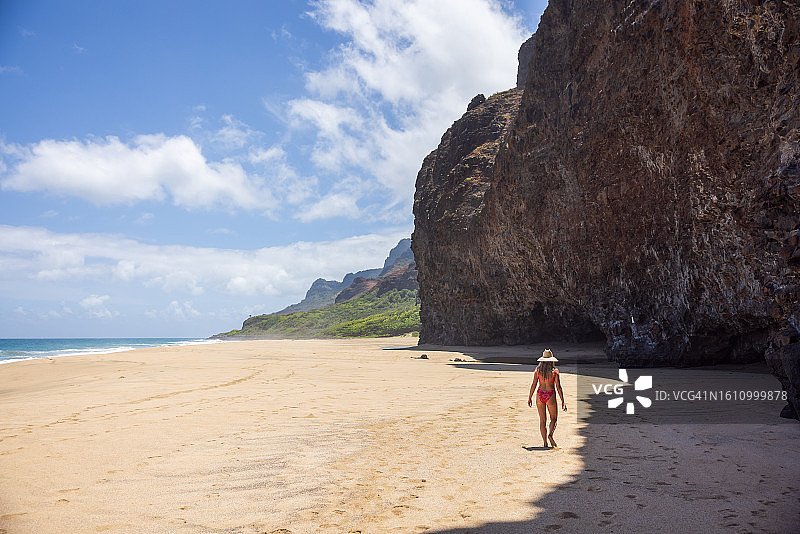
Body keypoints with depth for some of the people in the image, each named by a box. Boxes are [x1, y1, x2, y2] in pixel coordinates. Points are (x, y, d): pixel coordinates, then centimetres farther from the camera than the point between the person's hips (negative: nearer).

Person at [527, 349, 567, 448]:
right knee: (554, 419, 14)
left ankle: (545, 442, 6)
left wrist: (530, 397, 8)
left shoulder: (537, 370, -2)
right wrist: (563, 401, 0)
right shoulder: (554, 371, -6)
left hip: (540, 395, 2)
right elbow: (558, 387, -6)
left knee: (542, 420, 10)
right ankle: (550, 434, -13)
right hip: (550, 396, -2)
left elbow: (533, 385, -2)